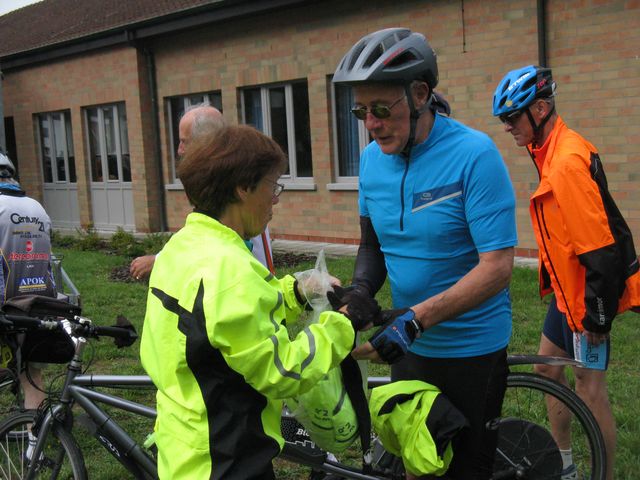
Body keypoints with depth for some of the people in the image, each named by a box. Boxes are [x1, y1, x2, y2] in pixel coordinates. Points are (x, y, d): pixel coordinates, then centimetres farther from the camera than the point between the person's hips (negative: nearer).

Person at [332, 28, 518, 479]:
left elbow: (497, 268, -24)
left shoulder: (473, 154, -21)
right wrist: (359, 290, -11)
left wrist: (416, 317, -33)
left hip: (471, 349, -5)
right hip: (410, 343, 5)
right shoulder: (372, 158, -3)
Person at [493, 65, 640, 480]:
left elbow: (601, 249, -26)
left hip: (588, 292, -10)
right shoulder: (554, 153, 8)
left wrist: (598, 314, -20)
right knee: (549, 365, 19)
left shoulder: (568, 162, -25)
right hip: (569, 287, 10)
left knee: (590, 387, 0)